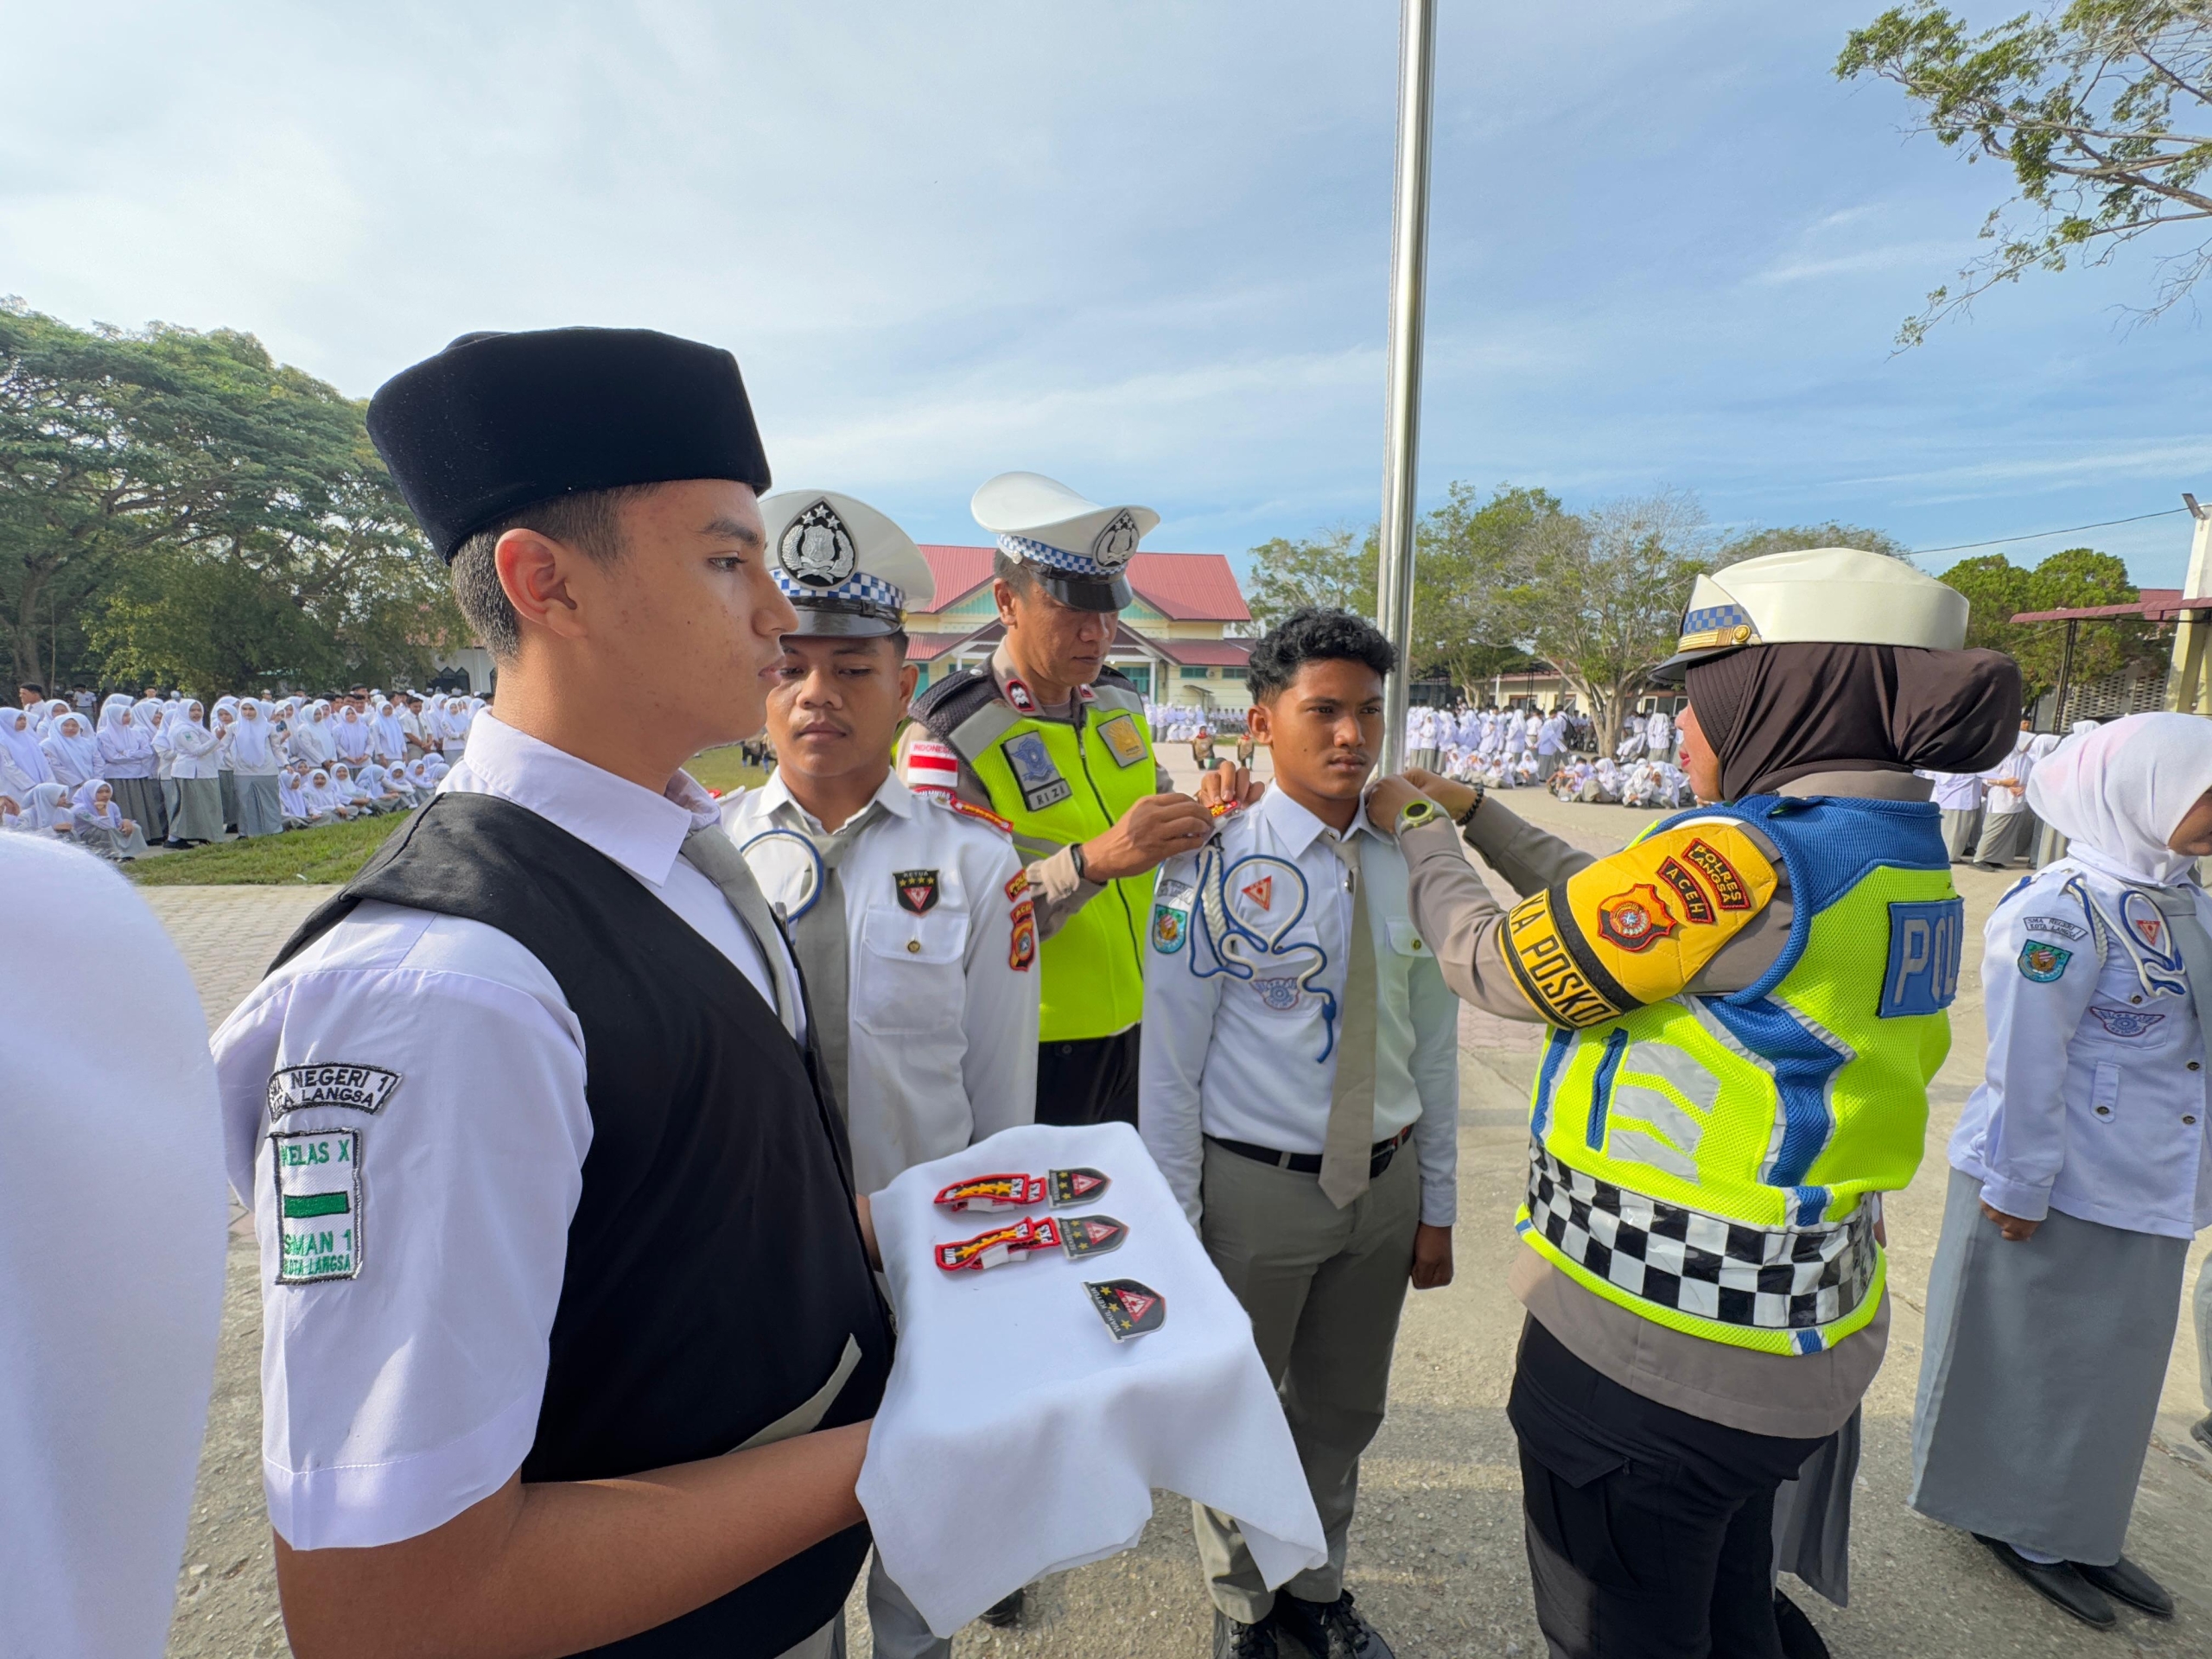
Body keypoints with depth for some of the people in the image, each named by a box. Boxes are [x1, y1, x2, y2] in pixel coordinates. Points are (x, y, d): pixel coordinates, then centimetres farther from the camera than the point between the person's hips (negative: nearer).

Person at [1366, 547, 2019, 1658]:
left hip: (1648, 1348, -8)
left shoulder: (1747, 858, -26)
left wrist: (1411, 835, 0)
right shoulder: (1899, 855, 3)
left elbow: (1501, 965, -16)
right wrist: (1475, 814, 13)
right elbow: (1615, 910, 9)